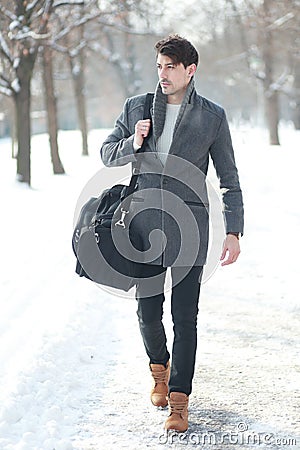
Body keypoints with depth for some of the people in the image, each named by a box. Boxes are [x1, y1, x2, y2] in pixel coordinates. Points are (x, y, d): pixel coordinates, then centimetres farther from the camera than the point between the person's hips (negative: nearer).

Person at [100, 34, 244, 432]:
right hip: (145, 224, 2)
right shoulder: (136, 107, 7)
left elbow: (229, 179, 5)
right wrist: (132, 143, -9)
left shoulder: (212, 116, 1)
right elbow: (107, 153, 13)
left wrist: (234, 232, -1)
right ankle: (159, 367, 38)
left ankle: (179, 400, 6)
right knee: (148, 311, 9)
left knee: (185, 317, -2)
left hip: (189, 227, -2)